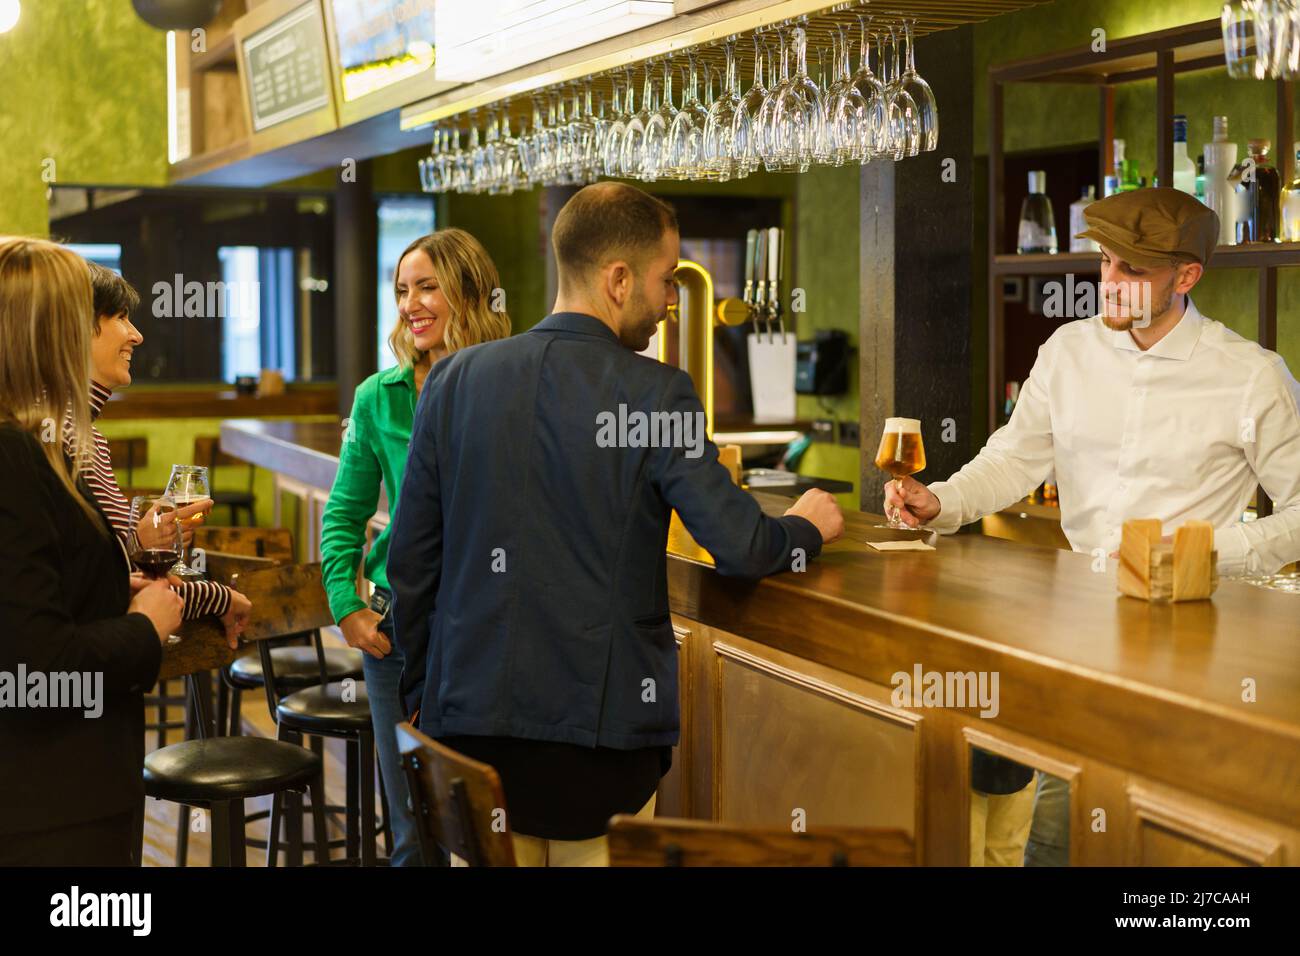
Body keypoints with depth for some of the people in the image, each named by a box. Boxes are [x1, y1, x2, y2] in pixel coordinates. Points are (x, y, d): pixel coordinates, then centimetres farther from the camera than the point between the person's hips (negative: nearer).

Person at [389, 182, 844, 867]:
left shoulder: (454, 381, 1)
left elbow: (410, 562, 5)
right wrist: (806, 527, 9)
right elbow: (740, 549, -13)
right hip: (600, 727, -3)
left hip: (471, 718, 4)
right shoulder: (654, 394, -11)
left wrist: (420, 694, 16)